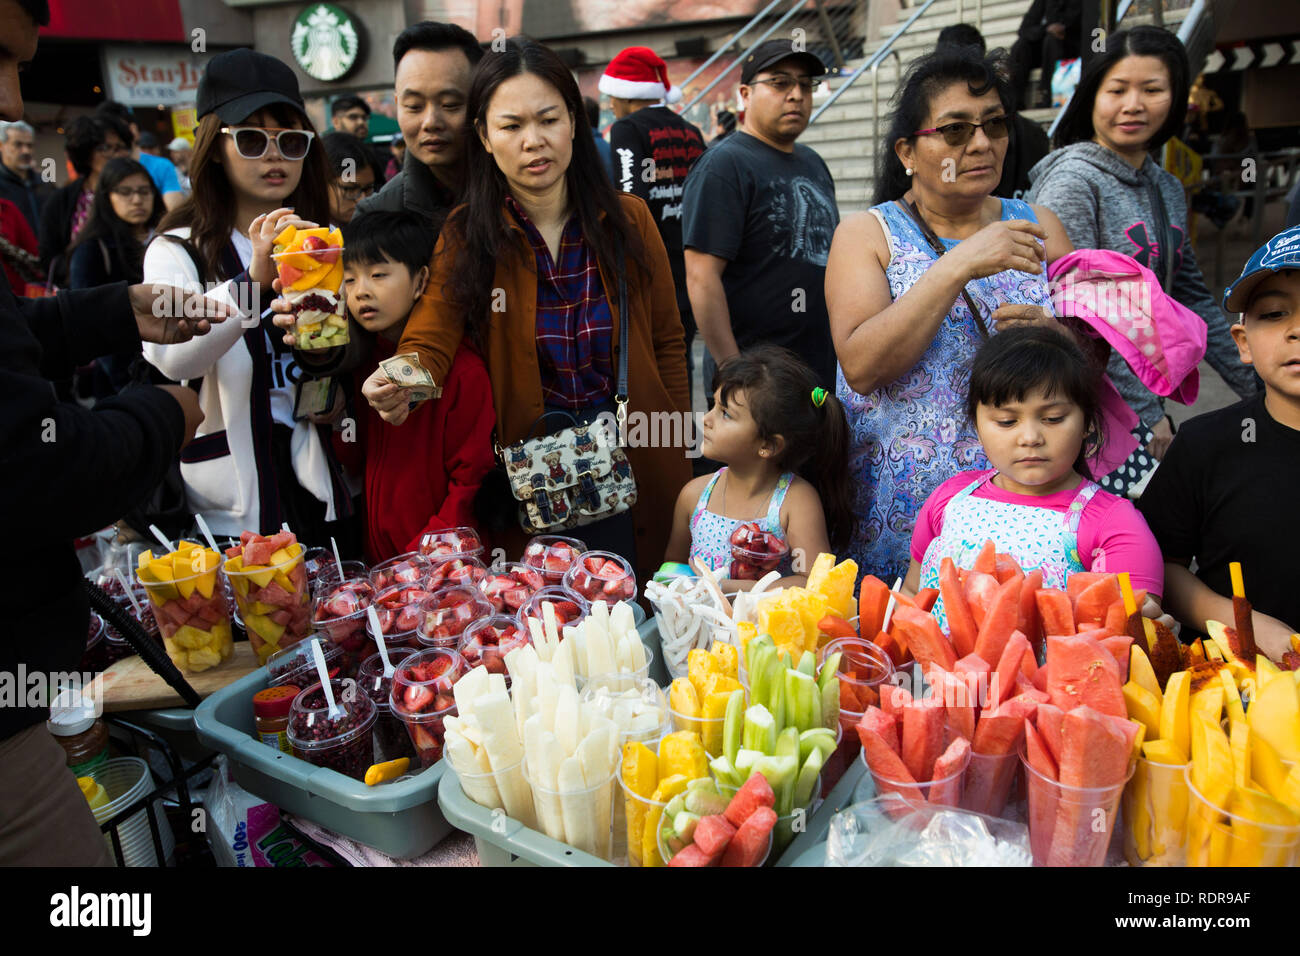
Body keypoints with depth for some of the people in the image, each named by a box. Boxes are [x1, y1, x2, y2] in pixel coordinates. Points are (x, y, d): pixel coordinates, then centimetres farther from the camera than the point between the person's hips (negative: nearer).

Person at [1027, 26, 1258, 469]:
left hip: (1145, 395, 7)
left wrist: (1256, 386, 17)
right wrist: (1146, 413, -17)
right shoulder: (1072, 181, -12)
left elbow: (1193, 298, 19)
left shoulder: (1168, 188, 12)